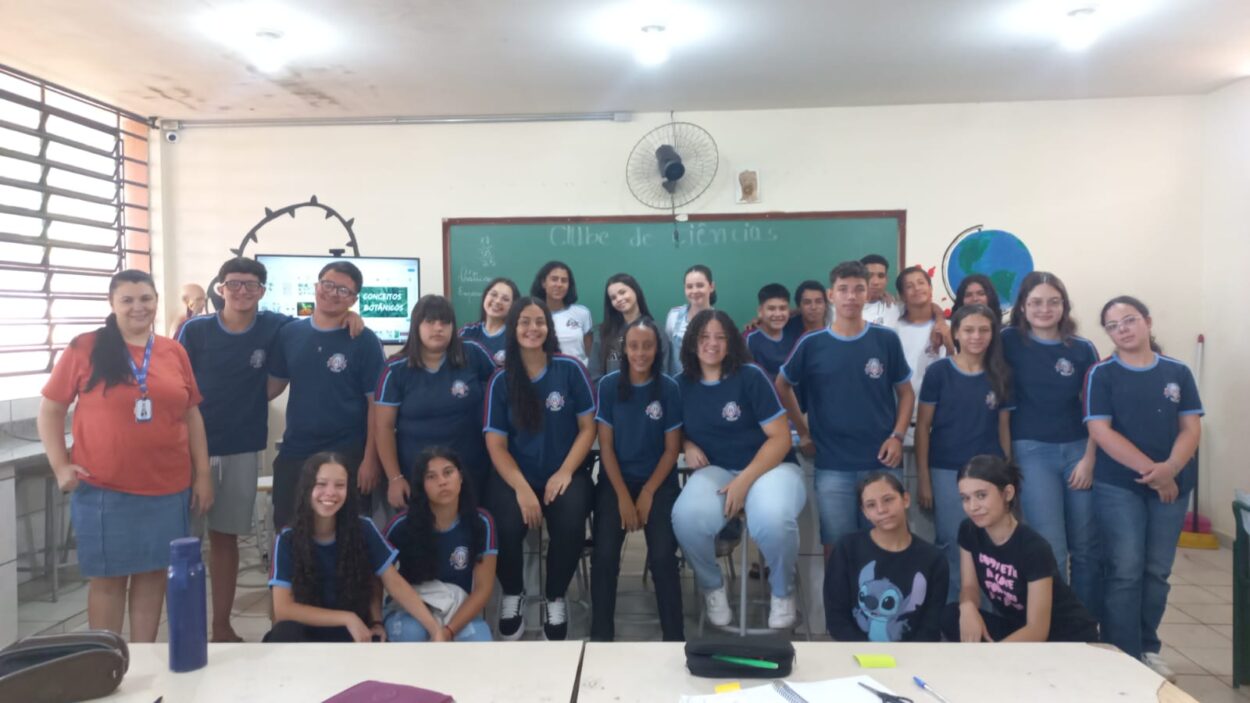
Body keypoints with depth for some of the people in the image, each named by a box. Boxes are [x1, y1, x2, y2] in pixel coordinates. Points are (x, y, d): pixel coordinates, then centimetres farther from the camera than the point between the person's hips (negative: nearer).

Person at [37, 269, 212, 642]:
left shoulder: (174, 352, 5)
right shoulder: (84, 348, -3)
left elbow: (192, 416, 9)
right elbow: (50, 409, 2)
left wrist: (202, 474, 7)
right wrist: (60, 465, -7)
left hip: (167, 487, 3)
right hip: (104, 489, -3)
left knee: (153, 572, 12)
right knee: (107, 577, 8)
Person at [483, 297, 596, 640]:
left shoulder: (570, 369, -2)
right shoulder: (501, 380, 0)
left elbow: (587, 428, 1)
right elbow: (496, 444, -2)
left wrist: (565, 472, -13)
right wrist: (522, 488, -17)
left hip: (564, 474, 0)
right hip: (514, 475, 1)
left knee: (570, 524, -29)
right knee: (507, 526, -28)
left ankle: (555, 598, 3)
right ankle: (512, 594, 6)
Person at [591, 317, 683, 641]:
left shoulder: (669, 388, -4)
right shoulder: (608, 385, -3)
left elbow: (672, 449, -1)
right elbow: (606, 446, -3)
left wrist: (647, 494, -10)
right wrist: (623, 496, -11)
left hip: (659, 482, 0)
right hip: (616, 480, 1)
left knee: (663, 556, -20)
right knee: (604, 555, -18)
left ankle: (674, 637, -4)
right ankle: (601, 636, -2)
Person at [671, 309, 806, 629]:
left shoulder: (750, 376, -6)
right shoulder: (683, 384, 5)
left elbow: (781, 438, -9)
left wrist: (745, 480, -19)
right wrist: (688, 445, -3)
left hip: (769, 467, -2)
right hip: (716, 470, 3)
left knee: (773, 520, -37)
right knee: (687, 518, -32)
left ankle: (782, 592, -1)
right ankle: (712, 586, 1)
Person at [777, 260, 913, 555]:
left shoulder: (887, 339, 0)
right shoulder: (812, 344, -2)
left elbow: (905, 392, 7)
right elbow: (782, 386, 10)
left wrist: (897, 436, -5)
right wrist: (804, 433, 6)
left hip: (881, 461, 1)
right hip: (832, 466, 0)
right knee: (835, 546, 8)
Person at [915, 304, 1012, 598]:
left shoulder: (1000, 375, 4)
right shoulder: (939, 371, -5)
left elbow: (1003, 427, 9)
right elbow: (923, 426, -4)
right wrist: (923, 479, -7)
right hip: (947, 472, -2)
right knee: (953, 546, 5)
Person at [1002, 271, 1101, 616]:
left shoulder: (1083, 349, 4)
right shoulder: (1009, 341, -1)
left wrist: (1089, 458, -2)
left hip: (1077, 450, 3)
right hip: (1032, 451, -3)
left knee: (1086, 550, 8)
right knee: (1050, 553, -6)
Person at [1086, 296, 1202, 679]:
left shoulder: (1177, 372, 6)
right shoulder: (1101, 374, -2)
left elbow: (1191, 429, 1)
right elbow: (1100, 431, -10)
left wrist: (1170, 468, -17)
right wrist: (1150, 470, -17)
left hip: (1173, 485, 3)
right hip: (1119, 486, -3)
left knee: (1157, 571, 10)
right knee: (1125, 572, -4)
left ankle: (1147, 648, 24)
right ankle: (1123, 657, 4)